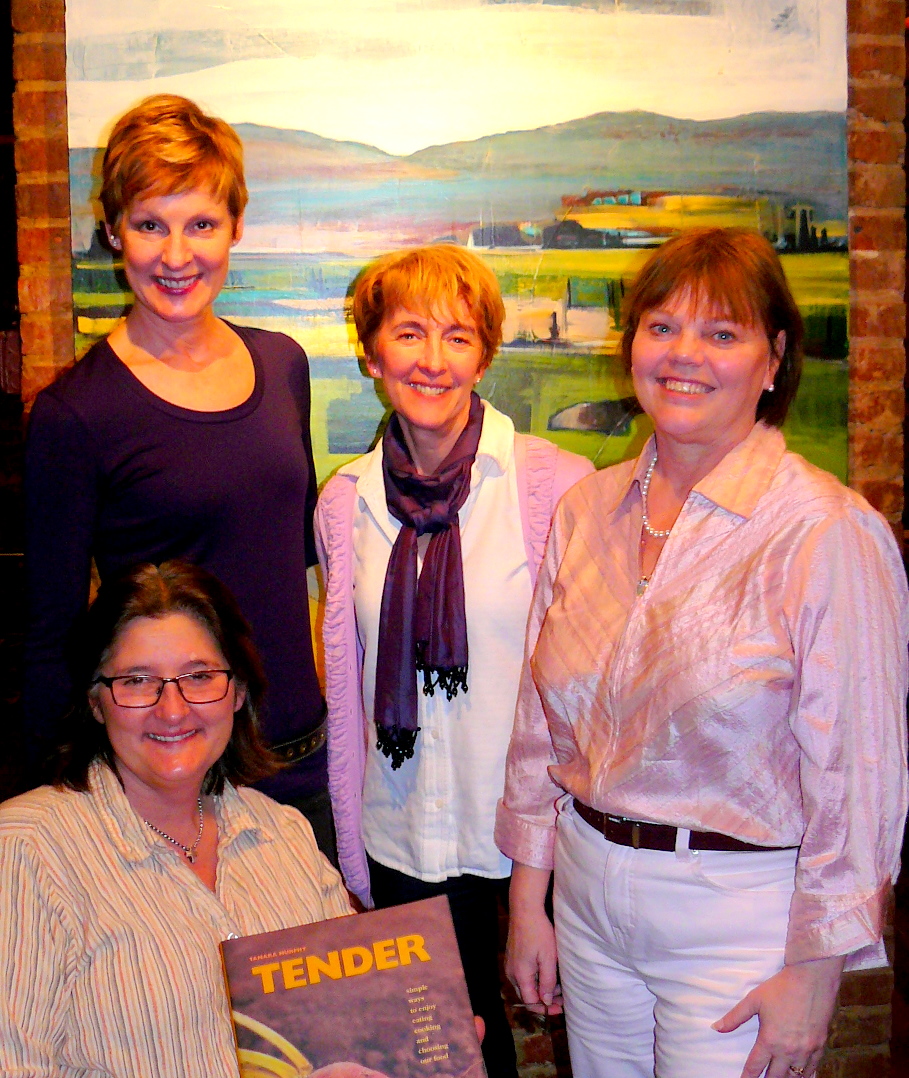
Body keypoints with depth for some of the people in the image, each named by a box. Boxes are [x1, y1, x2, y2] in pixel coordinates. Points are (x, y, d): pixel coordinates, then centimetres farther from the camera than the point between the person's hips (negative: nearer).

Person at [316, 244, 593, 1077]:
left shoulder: (556, 485, -10)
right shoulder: (346, 502, 2)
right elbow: (348, 689, 8)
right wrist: (353, 857, 11)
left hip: (526, 839, -3)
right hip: (402, 843, 3)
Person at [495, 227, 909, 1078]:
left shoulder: (826, 530, -15)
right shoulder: (587, 510, 2)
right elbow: (541, 717, 8)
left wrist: (813, 974, -12)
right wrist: (527, 898, 9)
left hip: (739, 914, -5)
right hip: (589, 896, 5)